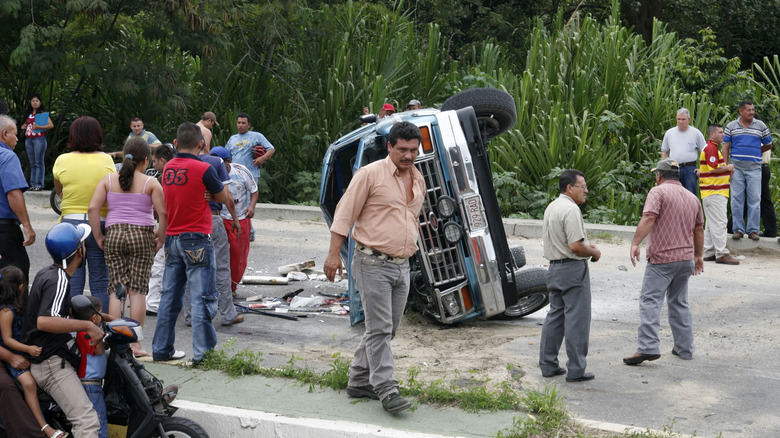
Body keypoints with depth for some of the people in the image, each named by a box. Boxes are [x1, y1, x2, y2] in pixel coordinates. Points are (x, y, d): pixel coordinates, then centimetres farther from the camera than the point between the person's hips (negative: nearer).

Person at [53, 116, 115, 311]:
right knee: (100, 283, 6)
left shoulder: (62, 161, -2)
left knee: (72, 283, 5)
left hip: (70, 223, 0)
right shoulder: (107, 160, -2)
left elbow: (58, 191, 11)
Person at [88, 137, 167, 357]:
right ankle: (135, 344, 2)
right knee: (137, 290, 1)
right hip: (141, 234, -2)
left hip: (114, 234, 2)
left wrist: (98, 237, 3)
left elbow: (93, 208, -3)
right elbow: (163, 213, -8)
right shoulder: (150, 183, -2)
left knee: (117, 289, 6)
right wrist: (161, 238, 3)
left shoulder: (108, 180, 6)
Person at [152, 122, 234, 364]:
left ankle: (162, 348, 19)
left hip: (171, 238, 6)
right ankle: (203, 351, -4)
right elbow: (222, 197, 1)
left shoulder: (167, 168, 6)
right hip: (196, 239, -6)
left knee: (170, 296, 13)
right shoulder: (203, 169, -13)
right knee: (202, 298, -3)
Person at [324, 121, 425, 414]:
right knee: (379, 328, -7)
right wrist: (334, 254, -12)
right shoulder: (370, 174, -8)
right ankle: (386, 390, -3)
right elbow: (345, 213, -8)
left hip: (401, 266, 7)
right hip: (373, 264, -7)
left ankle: (359, 381, 22)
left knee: (387, 329, 11)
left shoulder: (418, 181, 13)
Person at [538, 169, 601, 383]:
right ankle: (576, 369, -1)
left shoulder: (551, 207, 14)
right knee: (577, 320, -4)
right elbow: (575, 246, -23)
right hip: (573, 269, -10)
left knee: (555, 316, 14)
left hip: (554, 267, 10)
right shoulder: (571, 209, -17)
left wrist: (587, 246, 16)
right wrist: (594, 252, -4)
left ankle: (548, 365, 18)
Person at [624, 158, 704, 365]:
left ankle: (648, 347, -19)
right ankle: (685, 348, 19)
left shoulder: (658, 191, -6)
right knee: (680, 303, 16)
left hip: (662, 258, -7)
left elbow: (648, 218, -21)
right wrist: (698, 256, 32)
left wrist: (635, 243, -25)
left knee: (650, 301, -10)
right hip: (686, 258, 7)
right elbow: (699, 230, 22)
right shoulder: (692, 198, 16)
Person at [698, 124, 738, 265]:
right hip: (714, 192, -11)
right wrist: (728, 168, -6)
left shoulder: (713, 148, 22)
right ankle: (721, 253, -12)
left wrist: (727, 171, 15)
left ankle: (709, 253, 16)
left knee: (711, 223, 12)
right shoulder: (710, 148, -13)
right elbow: (713, 168, -21)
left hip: (717, 191, 11)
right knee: (719, 222, -12)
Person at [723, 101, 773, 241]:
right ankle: (738, 229, 9)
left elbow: (768, 145, 16)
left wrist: (754, 153, 9)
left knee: (755, 199, 0)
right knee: (736, 199, 2)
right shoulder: (731, 126, 7)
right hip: (736, 169, 0)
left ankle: (753, 230, 7)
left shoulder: (761, 126, 7)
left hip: (754, 168, 0)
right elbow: (726, 147, 5)